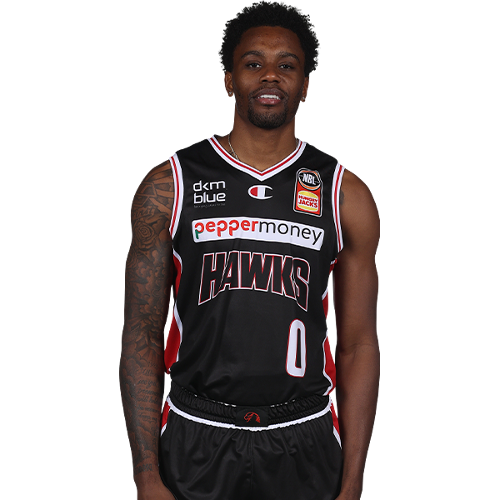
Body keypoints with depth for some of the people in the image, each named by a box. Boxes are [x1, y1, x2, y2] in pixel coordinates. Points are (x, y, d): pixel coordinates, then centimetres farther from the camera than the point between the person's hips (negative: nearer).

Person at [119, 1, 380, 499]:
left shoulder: (346, 195, -1)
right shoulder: (168, 186, -3)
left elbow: (359, 345, 1)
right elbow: (142, 335, -2)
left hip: (304, 445, 1)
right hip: (195, 441, 0)